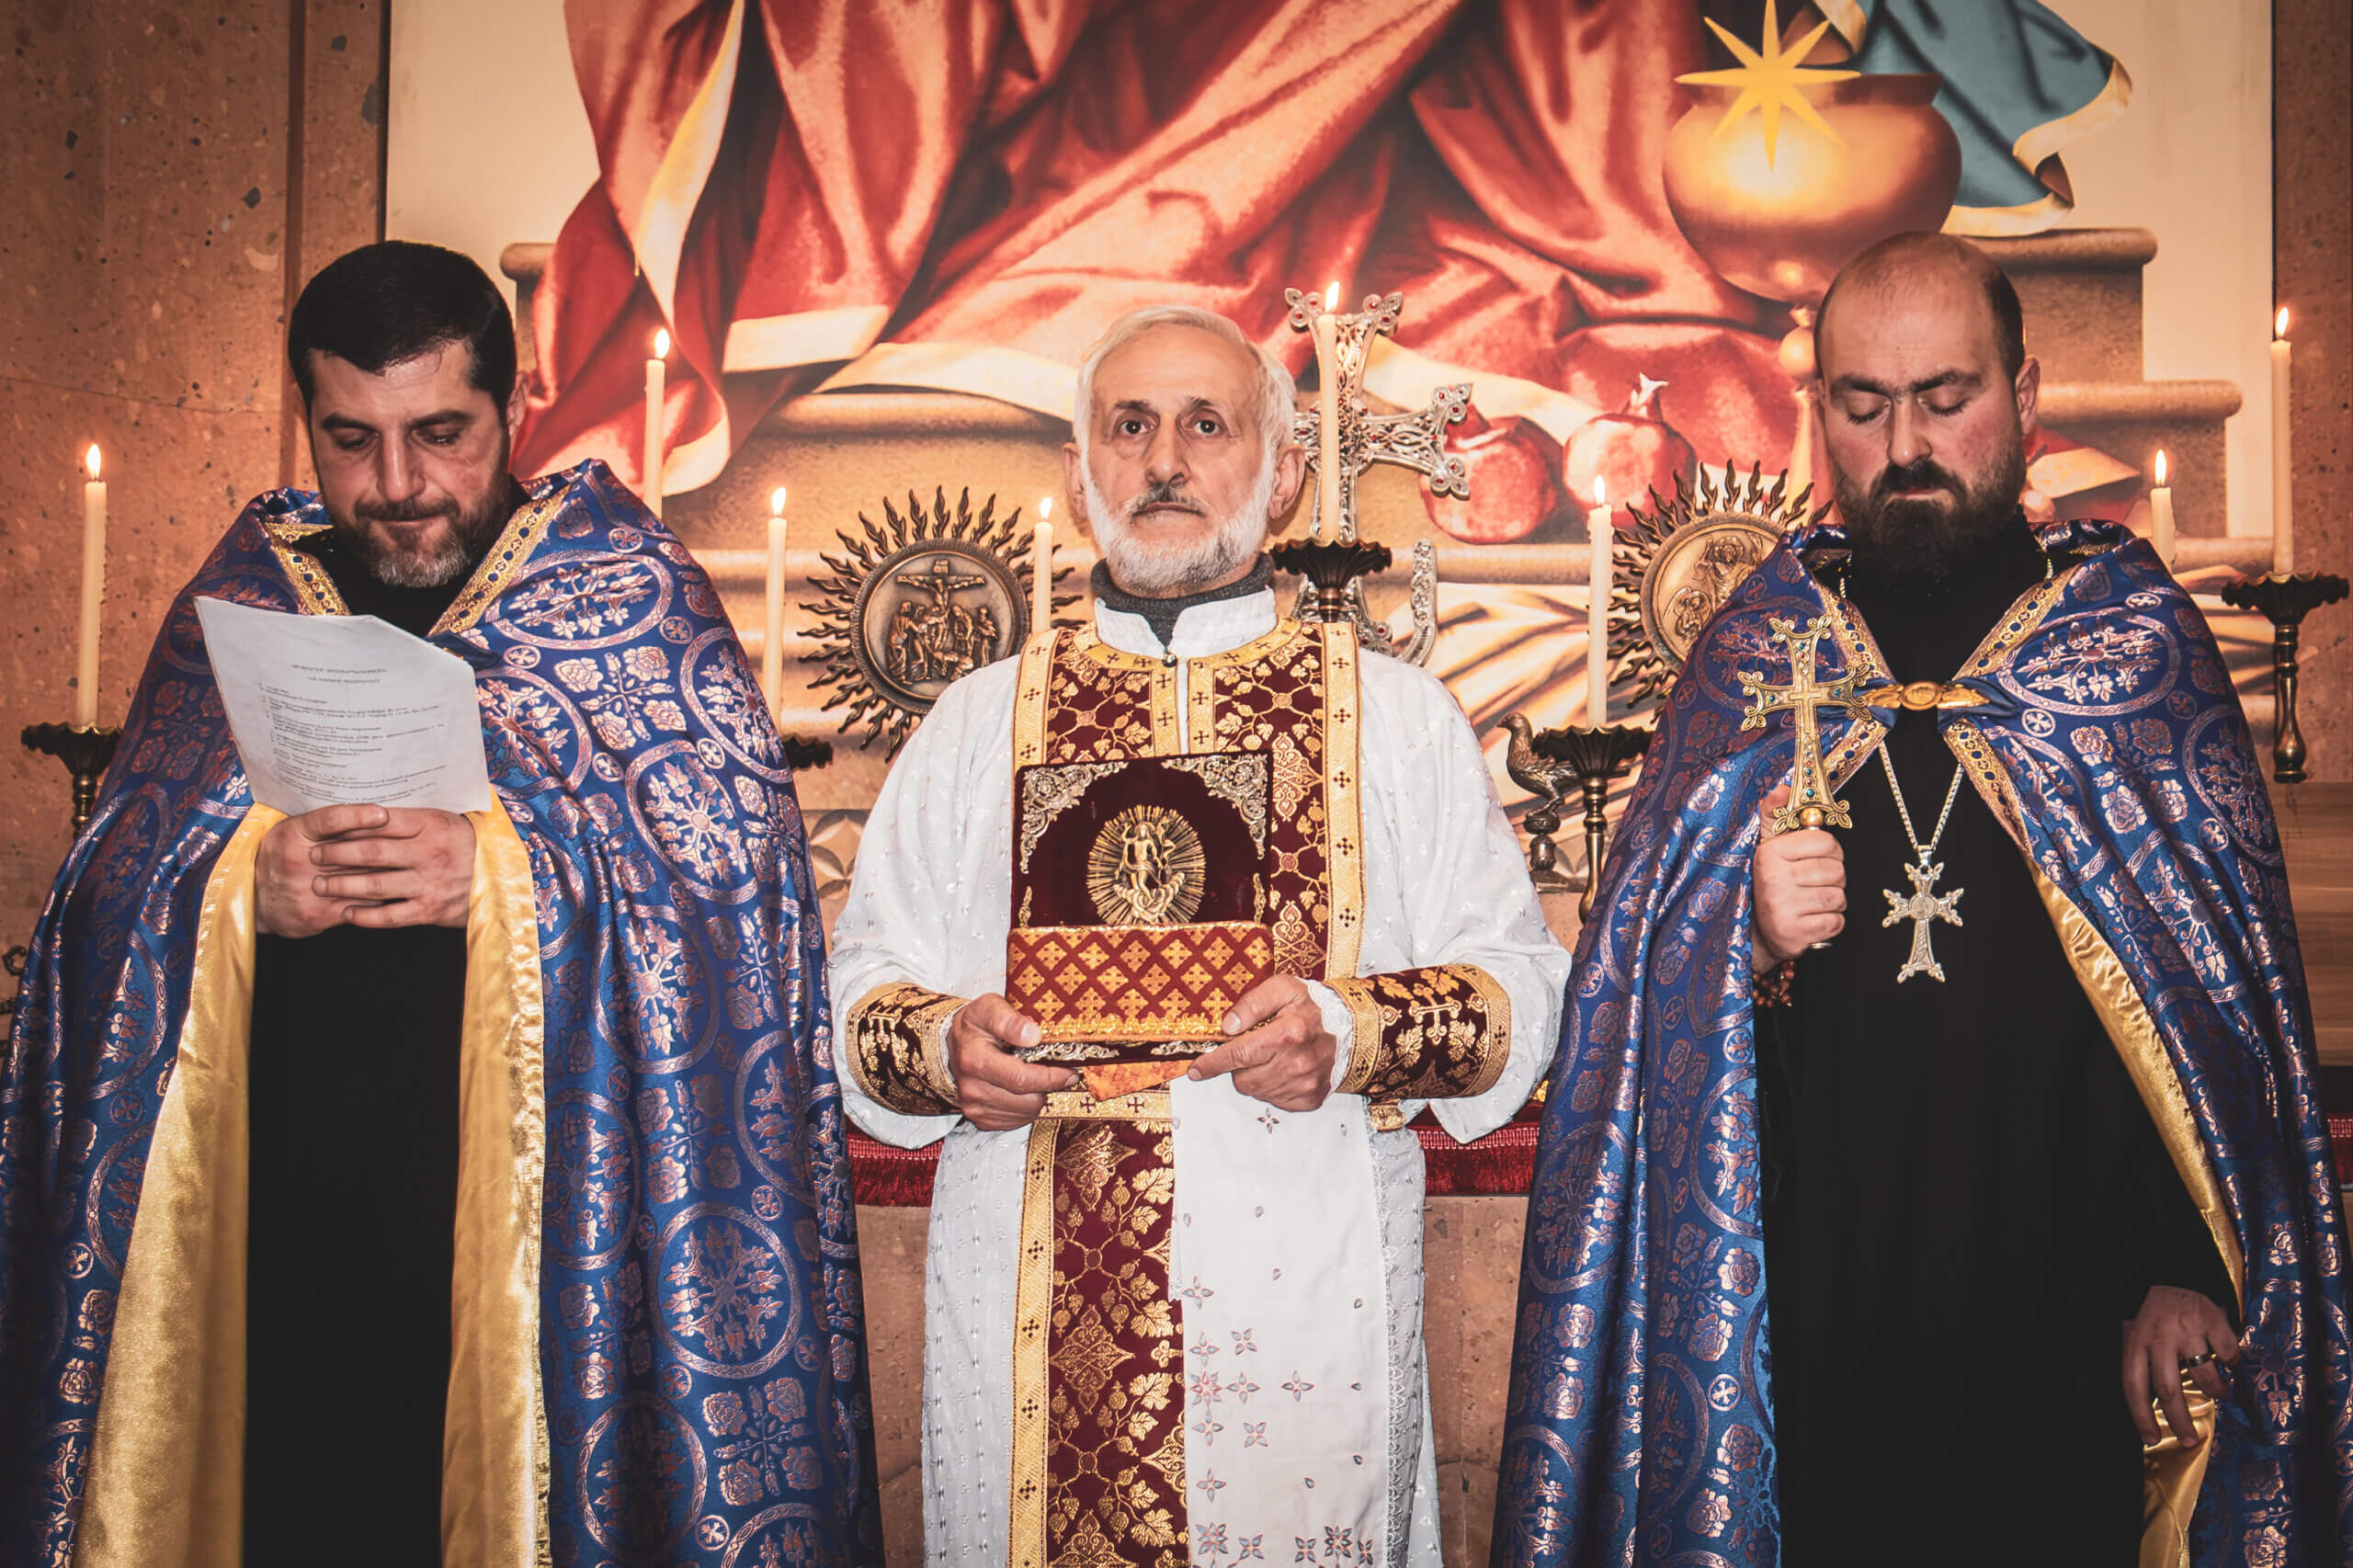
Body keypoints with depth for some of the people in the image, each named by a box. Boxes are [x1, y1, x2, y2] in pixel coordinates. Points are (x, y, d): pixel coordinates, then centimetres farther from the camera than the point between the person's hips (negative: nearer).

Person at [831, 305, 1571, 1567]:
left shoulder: (1398, 716, 7)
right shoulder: (977, 724, 11)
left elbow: (1517, 987, 3)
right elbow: (862, 984, 11)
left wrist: (1357, 1032, -15)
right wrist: (941, 1045, -11)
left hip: (1305, 1307, -1)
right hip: (1032, 1309, 1)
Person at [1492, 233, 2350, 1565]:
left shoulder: (2138, 638, 2)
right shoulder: (1760, 645, 5)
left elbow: (2225, 980, -1)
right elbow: (1641, 993, 4)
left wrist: (2190, 1268, -7)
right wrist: (1743, 937, -18)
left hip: (2075, 1316, -1)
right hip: (1812, 1298, 1)